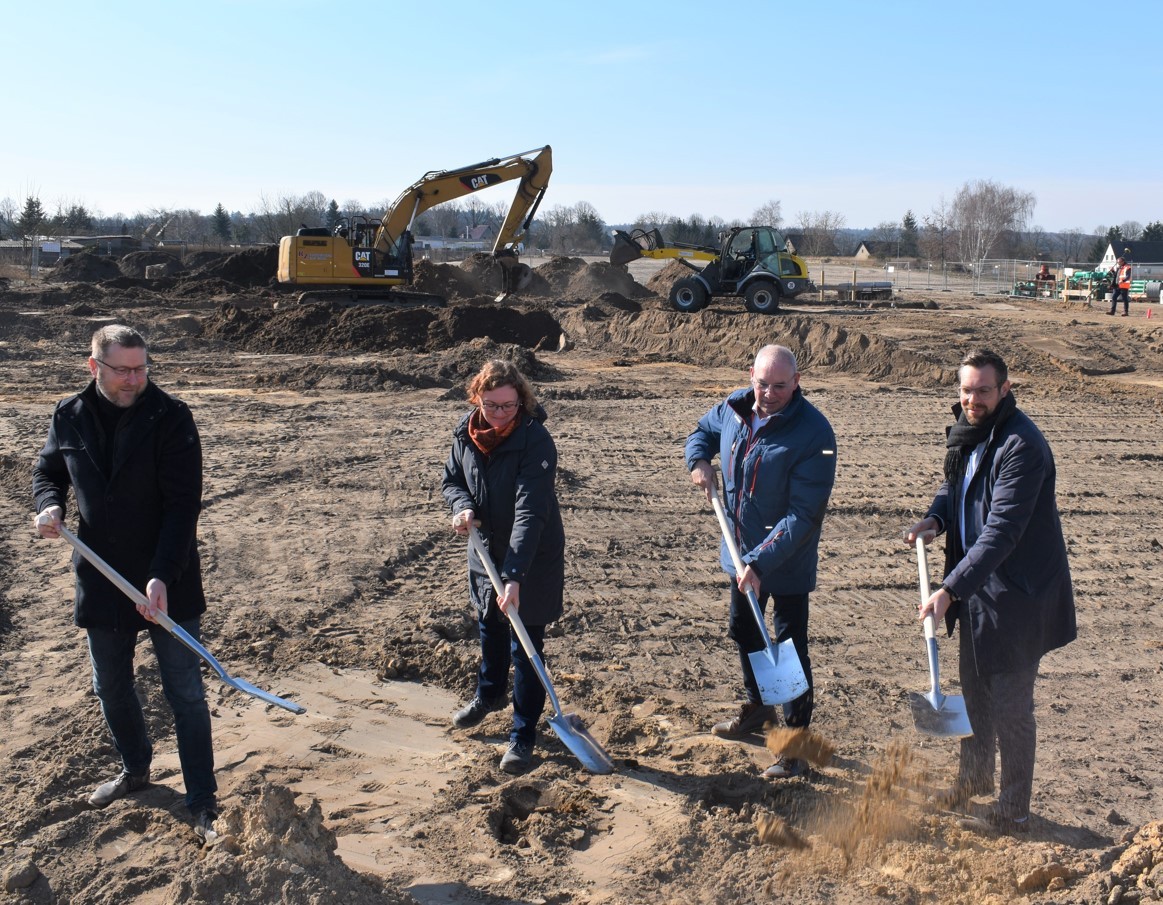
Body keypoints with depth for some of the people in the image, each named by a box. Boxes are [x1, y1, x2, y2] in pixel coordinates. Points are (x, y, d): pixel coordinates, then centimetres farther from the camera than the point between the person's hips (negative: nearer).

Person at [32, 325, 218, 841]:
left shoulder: (170, 418, -15)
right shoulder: (69, 417, -1)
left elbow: (184, 504, -18)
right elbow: (47, 471, 17)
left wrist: (162, 576, -26)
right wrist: (49, 505, -7)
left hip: (168, 584, -4)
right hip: (102, 581, 5)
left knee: (185, 693, 1)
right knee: (110, 687, 20)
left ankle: (203, 803, 11)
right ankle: (135, 769, 44)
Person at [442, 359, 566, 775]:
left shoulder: (535, 440, -27)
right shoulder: (466, 433, -8)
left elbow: (530, 513, -33)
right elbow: (451, 479, 8)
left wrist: (514, 576, -38)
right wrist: (462, 506, -16)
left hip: (533, 559, -6)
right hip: (486, 552, 7)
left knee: (525, 647, 1)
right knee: (489, 629, 27)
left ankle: (523, 735, 16)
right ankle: (489, 694, 53)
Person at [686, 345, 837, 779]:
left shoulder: (814, 434, -26)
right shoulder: (734, 407, -6)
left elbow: (803, 515, -27)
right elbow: (703, 431, 17)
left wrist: (760, 563, -30)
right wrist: (699, 460, -6)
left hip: (787, 562, -7)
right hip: (741, 550, 7)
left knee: (790, 646, 2)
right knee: (743, 630, 24)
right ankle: (757, 705, 47)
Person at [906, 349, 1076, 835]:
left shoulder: (1021, 446, -24)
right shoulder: (969, 434, 4)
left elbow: (1002, 531, -30)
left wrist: (950, 589, -34)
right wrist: (935, 518, -2)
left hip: (1016, 594, -9)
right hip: (975, 586, 9)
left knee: (1010, 704, 2)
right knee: (974, 688, 23)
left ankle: (1013, 808, 21)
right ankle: (973, 775, 43)